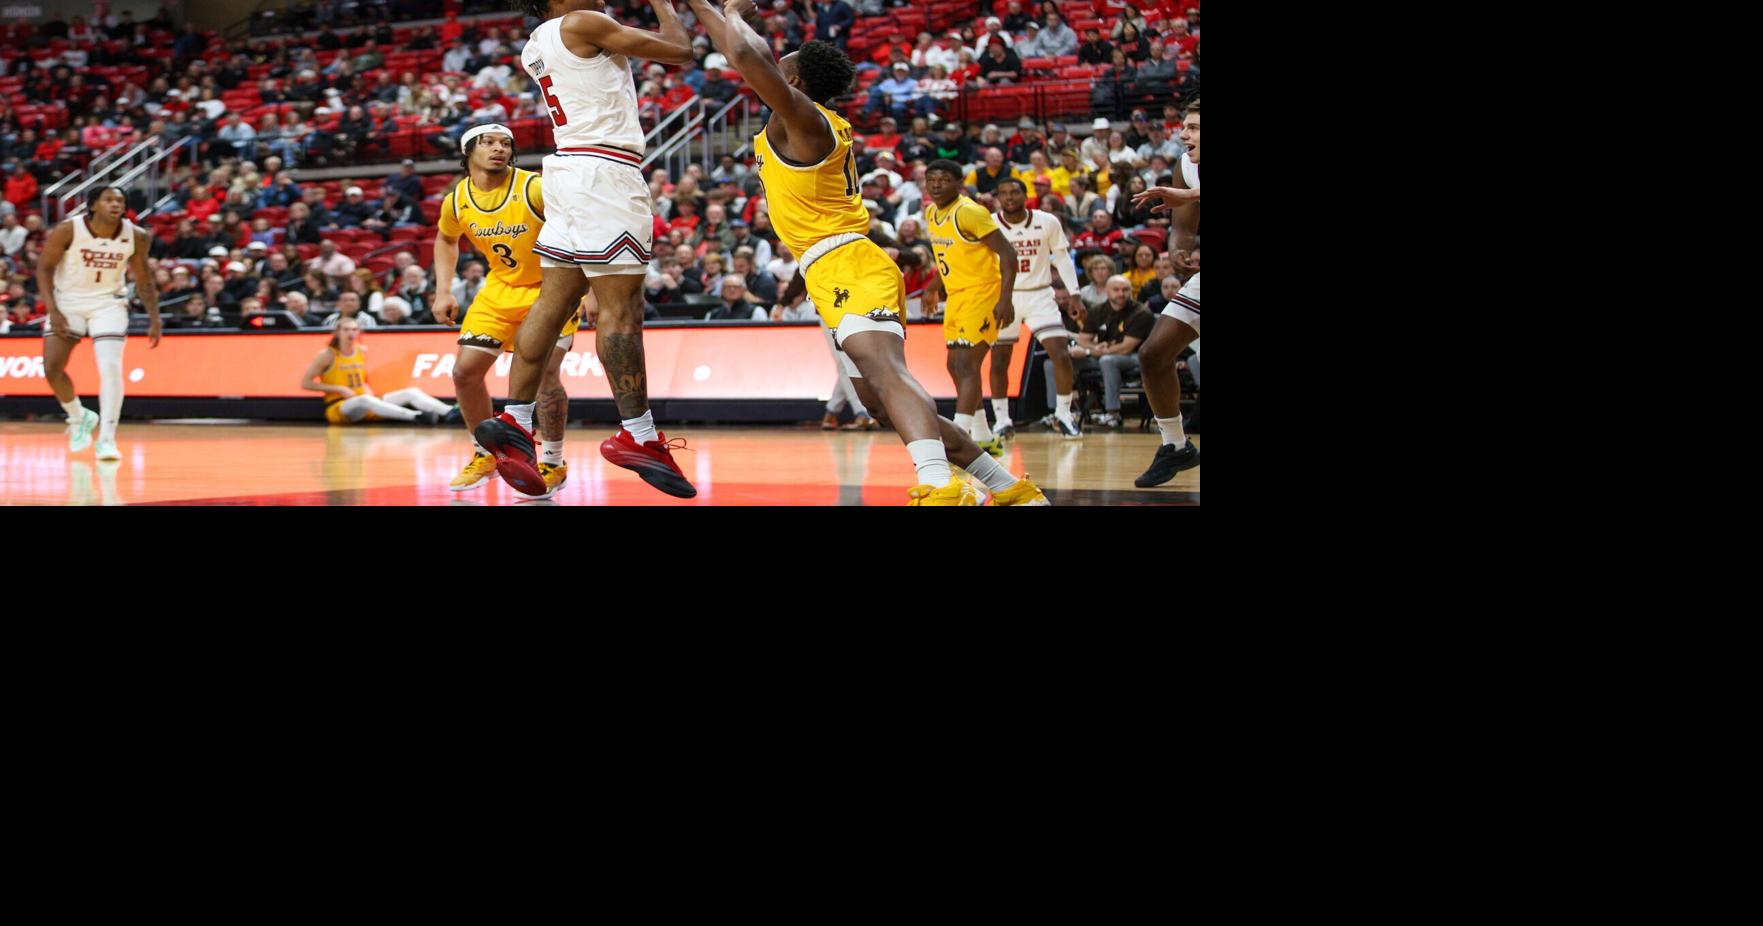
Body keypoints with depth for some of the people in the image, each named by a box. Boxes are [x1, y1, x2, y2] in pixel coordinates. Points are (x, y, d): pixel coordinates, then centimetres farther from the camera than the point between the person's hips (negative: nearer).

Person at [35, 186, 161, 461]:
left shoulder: (136, 237, -12)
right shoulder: (68, 230, -19)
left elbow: (143, 280, 2)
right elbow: (44, 267, -10)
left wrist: (155, 319, -1)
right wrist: (52, 311, -17)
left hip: (108, 303, 0)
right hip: (68, 301, 0)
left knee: (111, 368, -17)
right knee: (52, 368, -4)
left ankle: (107, 439, -12)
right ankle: (79, 418, 24)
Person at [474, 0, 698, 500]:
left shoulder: (535, 47, 18)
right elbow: (679, 50, -4)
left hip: (569, 169, 9)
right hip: (606, 172, -9)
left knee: (554, 300, 7)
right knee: (621, 307, -9)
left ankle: (513, 421, 3)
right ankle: (638, 435, -9)